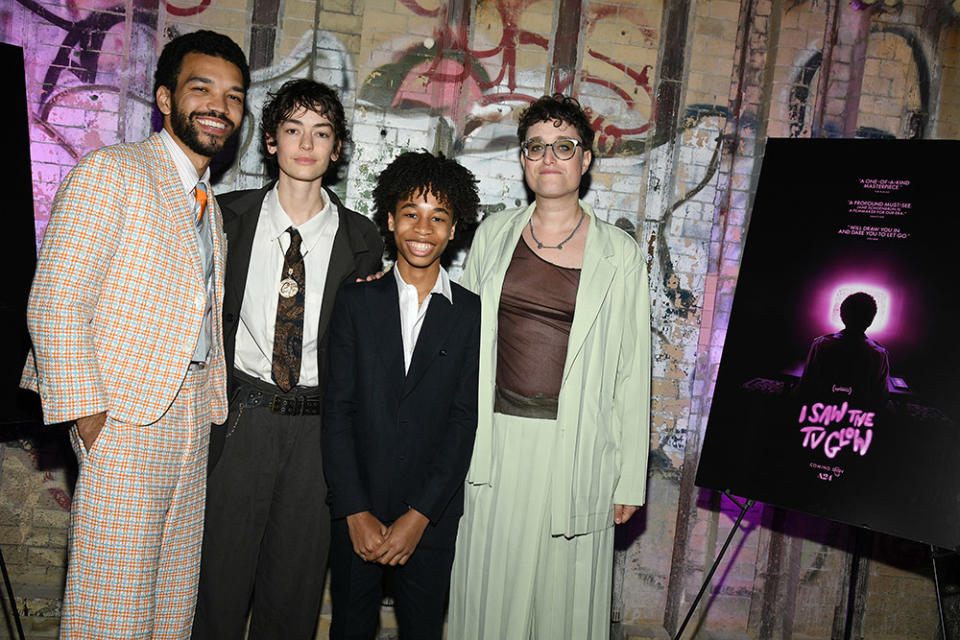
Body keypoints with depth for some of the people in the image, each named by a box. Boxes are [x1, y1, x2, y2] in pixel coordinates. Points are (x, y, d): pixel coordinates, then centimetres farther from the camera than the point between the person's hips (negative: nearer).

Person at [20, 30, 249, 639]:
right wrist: (90, 417, -16)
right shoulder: (110, 171, -7)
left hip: (192, 420, 7)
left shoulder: (209, 202, 18)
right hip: (123, 421, -7)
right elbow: (55, 303, -13)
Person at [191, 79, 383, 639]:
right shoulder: (230, 216, 3)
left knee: (296, 581, 11)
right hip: (239, 417, 0)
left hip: (317, 425, 0)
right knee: (222, 568, 9)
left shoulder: (360, 237, 3)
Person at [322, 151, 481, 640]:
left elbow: (465, 421, -5)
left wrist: (419, 516, -10)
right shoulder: (356, 301, 1)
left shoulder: (472, 315, -1)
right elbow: (337, 410, -3)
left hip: (431, 516, 0)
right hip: (355, 511, 1)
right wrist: (356, 512, -9)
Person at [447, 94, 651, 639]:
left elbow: (633, 370, 1)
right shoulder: (493, 235, 7)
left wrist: (631, 478, -1)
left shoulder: (620, 253, 1)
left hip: (575, 450, -2)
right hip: (495, 441, 2)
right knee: (490, 591, 11)